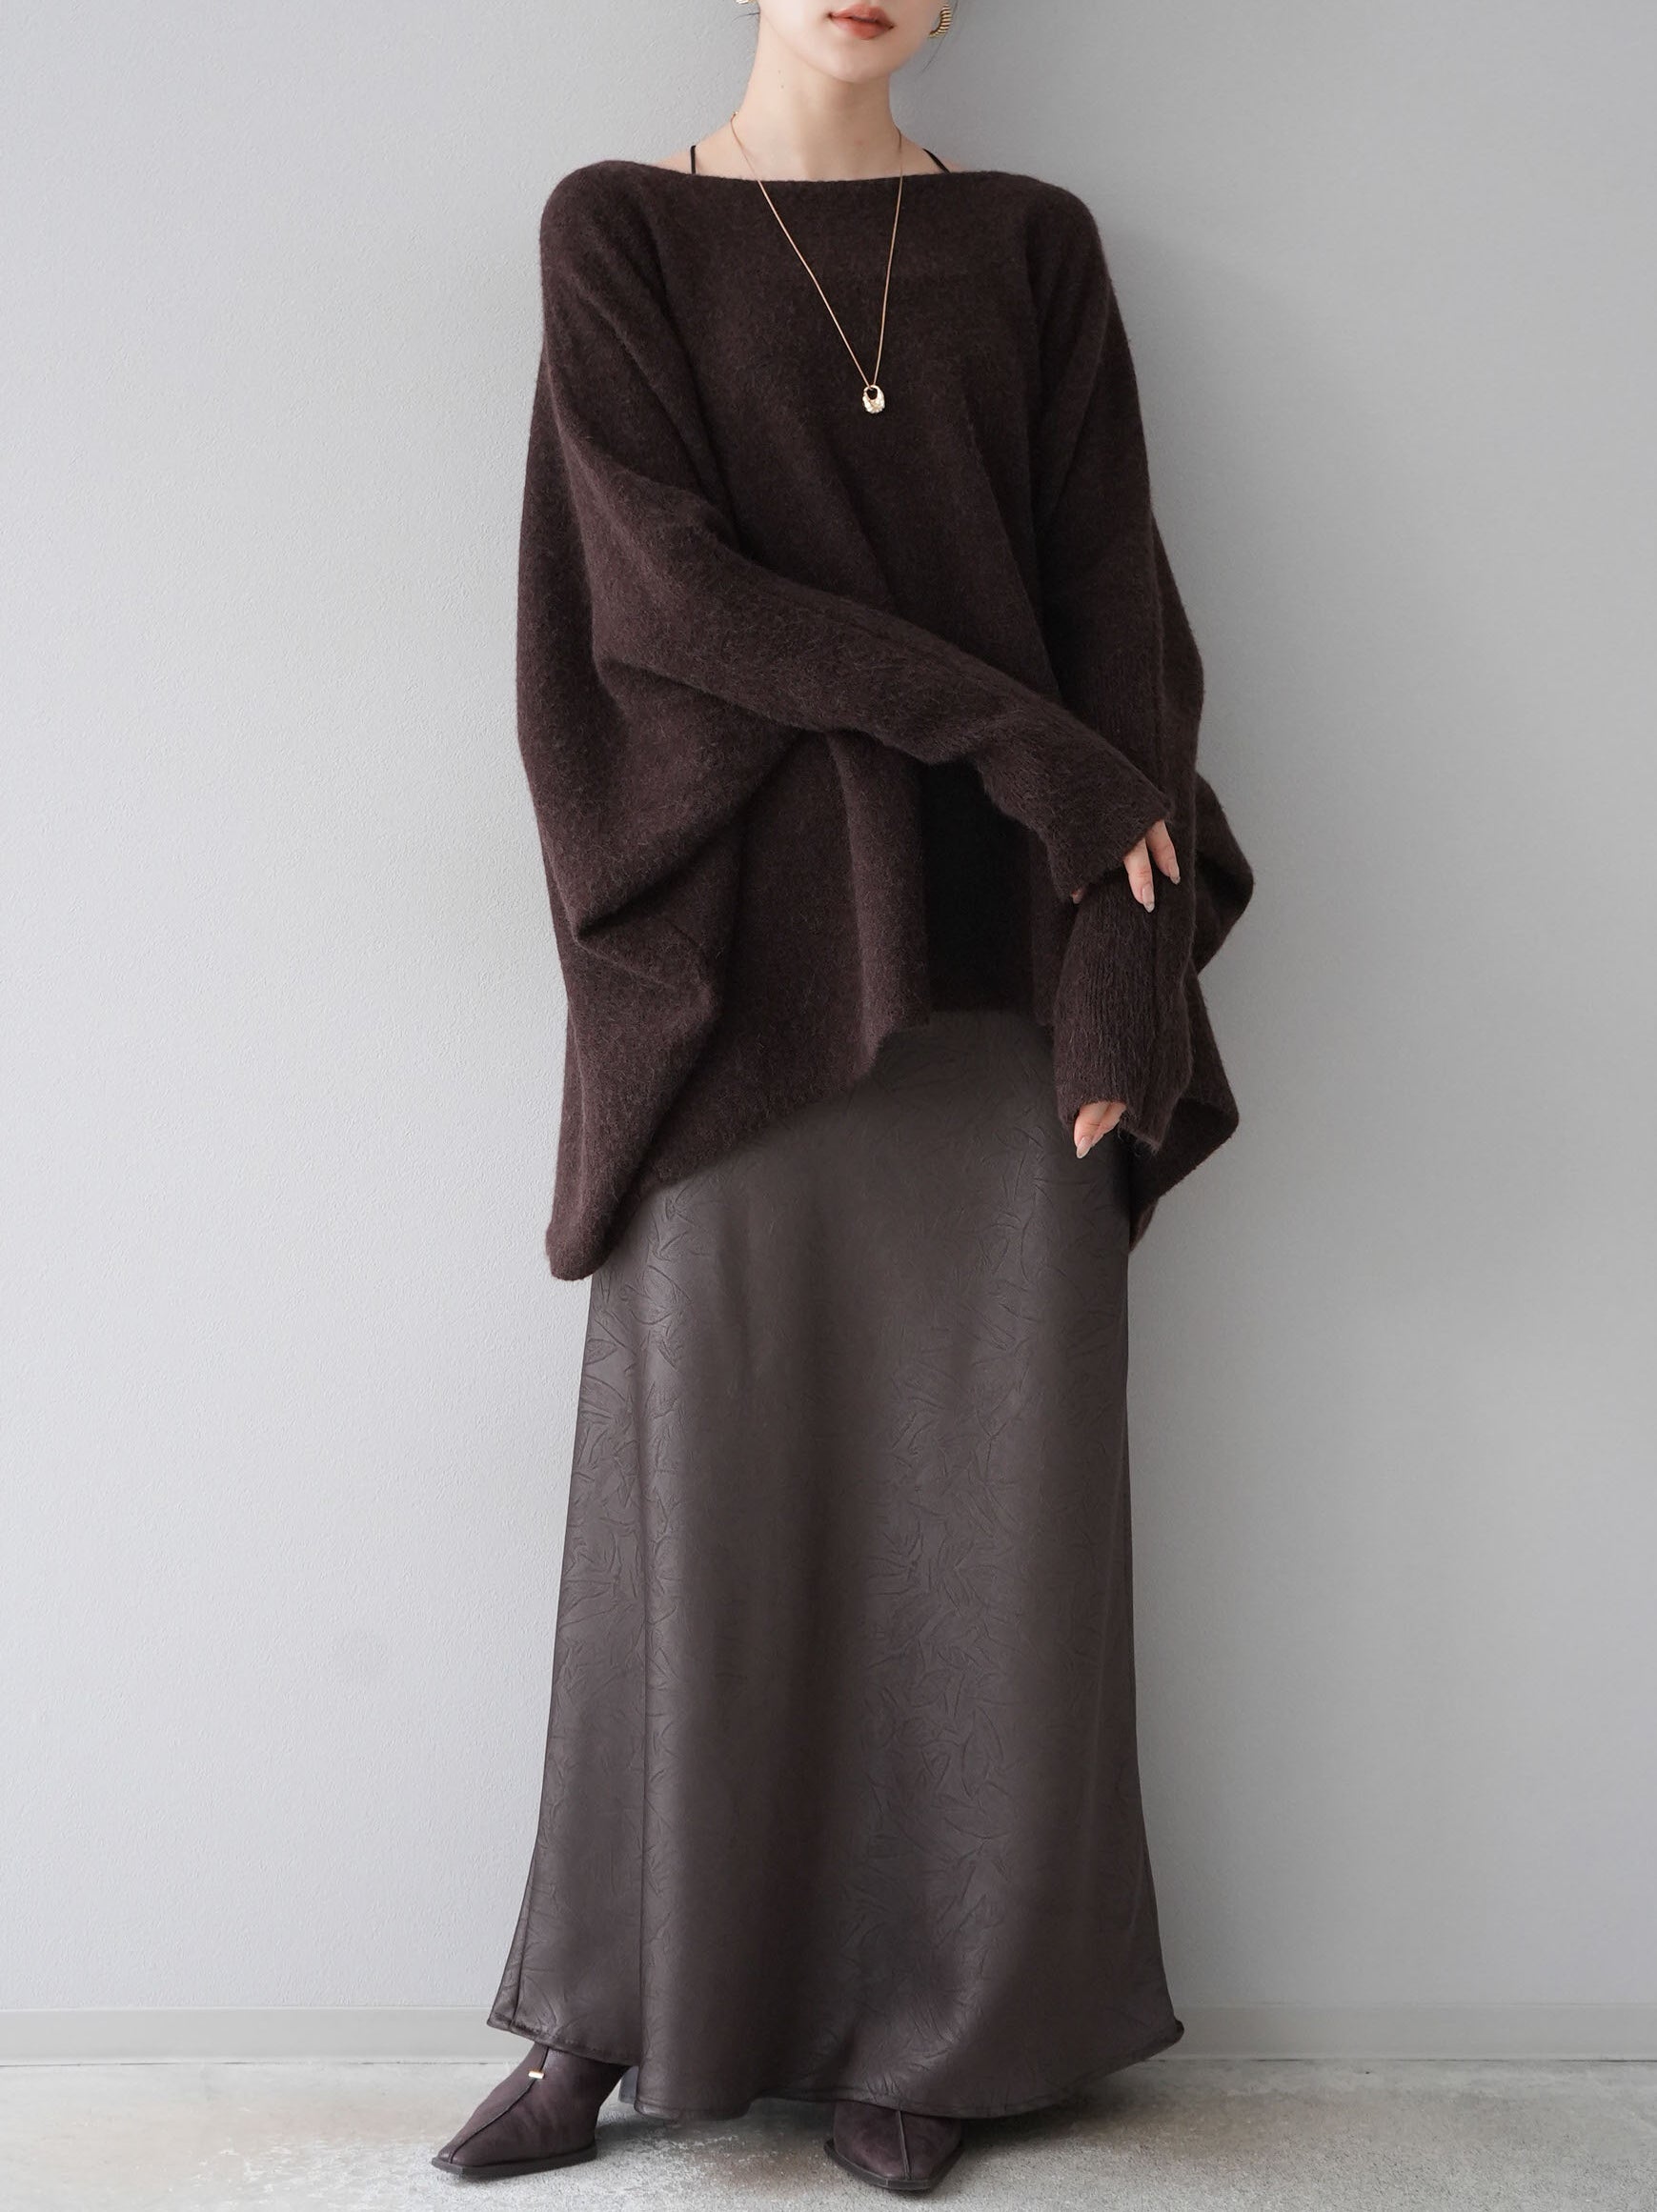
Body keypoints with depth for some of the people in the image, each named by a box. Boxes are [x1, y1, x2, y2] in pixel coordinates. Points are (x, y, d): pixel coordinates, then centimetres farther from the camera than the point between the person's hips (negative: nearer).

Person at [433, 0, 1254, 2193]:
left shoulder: (1034, 246, 10)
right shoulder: (617, 231, 4)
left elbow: (1112, 605, 2)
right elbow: (667, 578, -8)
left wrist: (1123, 971, -8)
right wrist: (1007, 734, -14)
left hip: (995, 950, 2)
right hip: (743, 949, -2)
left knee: (985, 1492, 3)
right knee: (699, 1490, 3)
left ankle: (932, 2019, 20)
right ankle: (613, 2012, 20)